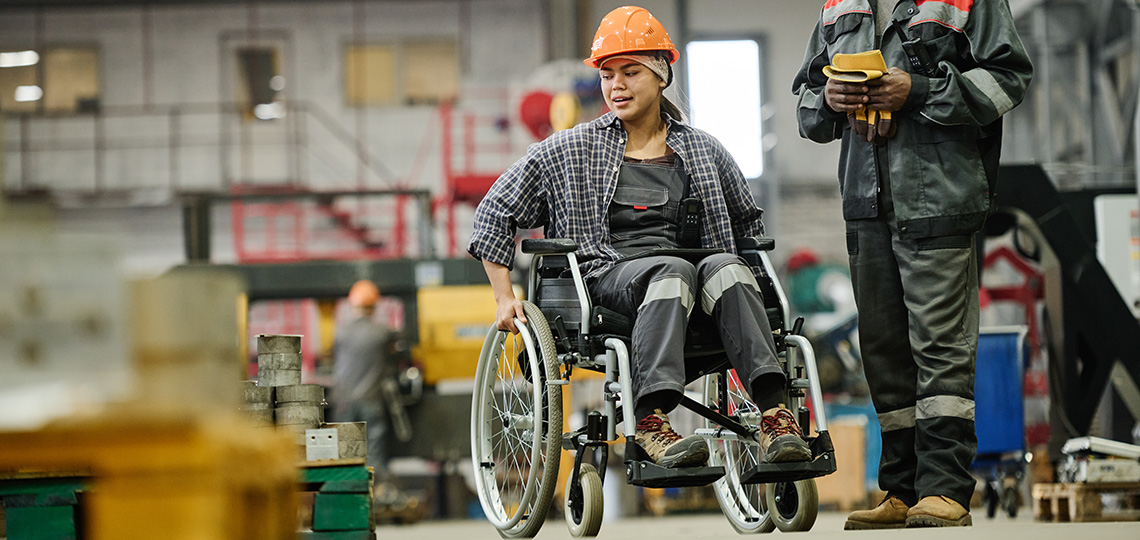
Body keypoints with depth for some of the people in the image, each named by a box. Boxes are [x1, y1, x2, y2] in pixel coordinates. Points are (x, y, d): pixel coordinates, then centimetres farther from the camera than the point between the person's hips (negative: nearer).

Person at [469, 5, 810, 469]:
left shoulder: (703, 151, 18)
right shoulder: (569, 151, 12)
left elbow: (748, 219, 33)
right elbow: (495, 213, 14)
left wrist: (737, 286, 20)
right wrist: (504, 299, 6)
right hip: (606, 272, -2)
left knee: (725, 267, -33)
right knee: (673, 270, -36)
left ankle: (773, 413, -47)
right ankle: (651, 420, -53)